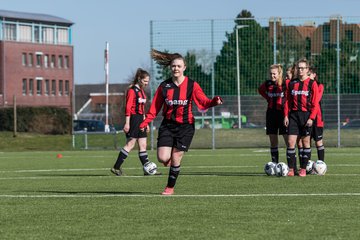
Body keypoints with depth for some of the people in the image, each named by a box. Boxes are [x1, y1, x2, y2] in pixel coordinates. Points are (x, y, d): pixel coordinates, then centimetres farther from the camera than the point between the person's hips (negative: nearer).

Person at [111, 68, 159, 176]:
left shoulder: (141, 91, 16)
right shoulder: (132, 90, -11)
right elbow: (128, 107, -16)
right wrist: (127, 123, -21)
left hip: (140, 120, 9)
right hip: (133, 119, -9)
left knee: (143, 145, 6)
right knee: (130, 144, -8)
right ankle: (116, 167, -4)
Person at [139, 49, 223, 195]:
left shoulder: (192, 85, -2)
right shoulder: (164, 86, 3)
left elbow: (203, 101, -8)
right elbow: (155, 107, 5)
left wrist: (214, 102, -29)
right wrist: (146, 122, -7)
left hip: (185, 126, -1)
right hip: (167, 125, 2)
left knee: (175, 159, -3)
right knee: (163, 158, -12)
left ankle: (170, 187, 16)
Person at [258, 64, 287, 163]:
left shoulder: (285, 84, -10)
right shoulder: (267, 84, 5)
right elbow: (260, 90, 25)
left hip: (282, 112, -5)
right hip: (271, 113, 5)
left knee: (288, 140, -8)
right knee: (273, 142, 7)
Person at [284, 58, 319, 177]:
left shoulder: (312, 84, -1)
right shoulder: (292, 83, 10)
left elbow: (315, 103, -4)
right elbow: (287, 100, 11)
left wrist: (311, 118, -12)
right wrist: (286, 115, 1)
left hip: (306, 115, -2)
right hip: (293, 115, 3)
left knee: (305, 142, 3)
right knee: (290, 142, -7)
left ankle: (303, 169, 11)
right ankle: (291, 169, -4)